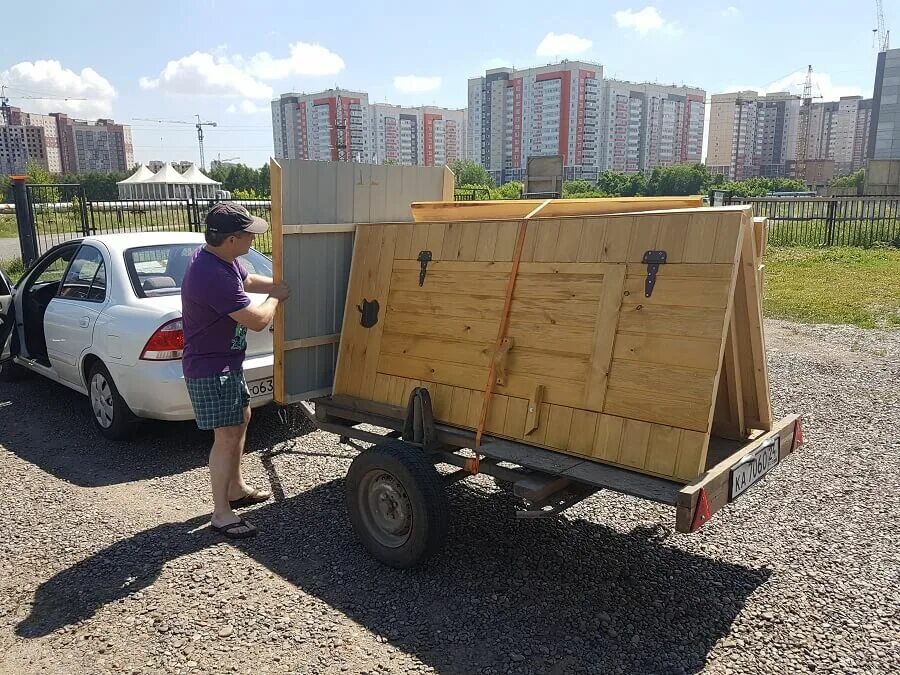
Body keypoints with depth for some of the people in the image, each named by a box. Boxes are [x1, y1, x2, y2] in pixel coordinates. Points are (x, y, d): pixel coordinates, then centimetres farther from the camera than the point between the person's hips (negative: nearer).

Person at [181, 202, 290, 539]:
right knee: (227, 436, -6)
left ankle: (235, 489, 36)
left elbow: (248, 280, 22)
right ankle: (221, 514, 6)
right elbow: (257, 321, -26)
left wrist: (280, 285, 10)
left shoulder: (222, 258, 0)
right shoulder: (213, 275, -31)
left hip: (226, 362, 11)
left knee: (241, 418, 21)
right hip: (210, 369, -11)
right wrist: (275, 297, -7)